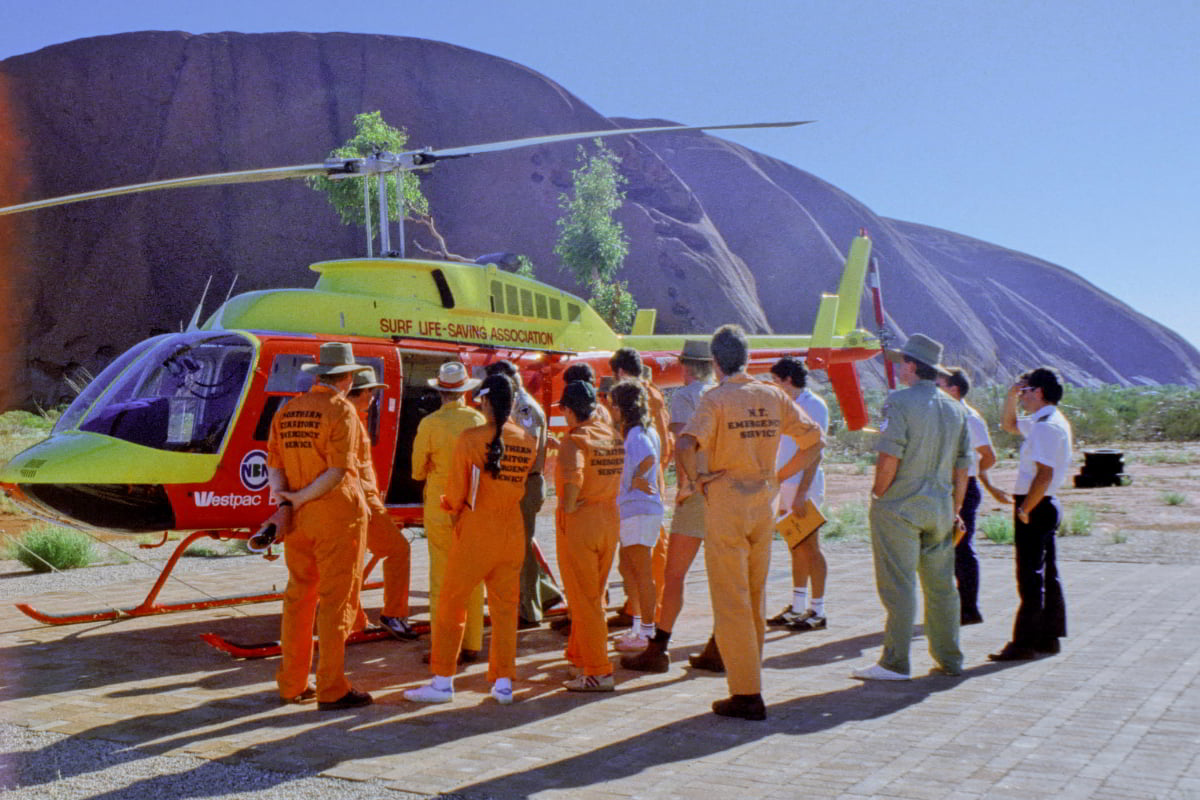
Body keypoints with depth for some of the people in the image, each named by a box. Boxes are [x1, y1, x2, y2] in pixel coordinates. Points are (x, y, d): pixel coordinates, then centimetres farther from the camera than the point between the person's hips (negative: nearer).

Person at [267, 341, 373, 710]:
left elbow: (273, 464, 5)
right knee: (336, 600, -1)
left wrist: (282, 497, -7)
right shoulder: (342, 411, -10)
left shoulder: (286, 411, 10)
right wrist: (300, 499, -10)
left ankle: (291, 683, 20)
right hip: (337, 515, -6)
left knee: (299, 596, 14)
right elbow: (339, 471, -17)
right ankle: (332, 690, 2)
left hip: (298, 517, 6)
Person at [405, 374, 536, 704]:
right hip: (513, 531, 4)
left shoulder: (470, 439, -11)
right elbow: (521, 483, 10)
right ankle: (503, 683, 12)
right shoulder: (528, 441, 2)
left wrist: (454, 510, 13)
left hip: (476, 532, -4)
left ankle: (443, 681, 11)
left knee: (451, 603, 7)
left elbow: (456, 492, -8)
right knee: (505, 607, 10)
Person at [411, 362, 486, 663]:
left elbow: (418, 471, -2)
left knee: (442, 578, 2)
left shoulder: (430, 424, -11)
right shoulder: (479, 420, -4)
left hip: (440, 508, -3)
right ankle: (472, 644, 16)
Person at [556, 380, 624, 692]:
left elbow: (573, 475, -34)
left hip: (579, 522, -7)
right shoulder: (613, 436, 6)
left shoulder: (575, 439, -15)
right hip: (611, 519, 7)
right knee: (594, 595, 20)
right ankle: (580, 656, 34)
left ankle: (598, 672, 3)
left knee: (584, 600, 1)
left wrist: (568, 506, -19)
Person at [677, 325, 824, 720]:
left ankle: (747, 695, 2)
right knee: (755, 600, 17)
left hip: (726, 507, -5)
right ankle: (749, 681, 27)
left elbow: (686, 445, -27)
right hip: (764, 507, 6)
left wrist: (695, 479, -10)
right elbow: (815, 440, 9)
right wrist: (779, 477, 11)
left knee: (731, 603, 1)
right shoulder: (773, 396, 5)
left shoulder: (716, 398, -11)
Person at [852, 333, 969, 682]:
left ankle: (896, 663, -1)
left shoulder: (900, 401, -11)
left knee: (898, 585, -3)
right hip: (940, 507, 7)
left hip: (899, 506, -7)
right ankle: (949, 658, 22)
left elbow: (889, 456, -19)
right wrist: (956, 509, 19)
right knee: (941, 585, 14)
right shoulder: (955, 408, 10)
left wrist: (878, 493, -5)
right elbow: (962, 464, 13)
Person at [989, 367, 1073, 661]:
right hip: (1046, 506, 10)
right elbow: (1010, 425, 31)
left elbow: (1044, 474, -26)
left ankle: (1025, 644, -1)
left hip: (1035, 507, -10)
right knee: (1047, 574, 15)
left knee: (1030, 577, -6)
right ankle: (1049, 637, 25)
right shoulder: (1048, 422, 14)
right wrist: (1010, 397, 14)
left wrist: (1024, 509, -20)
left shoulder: (1047, 426, -18)